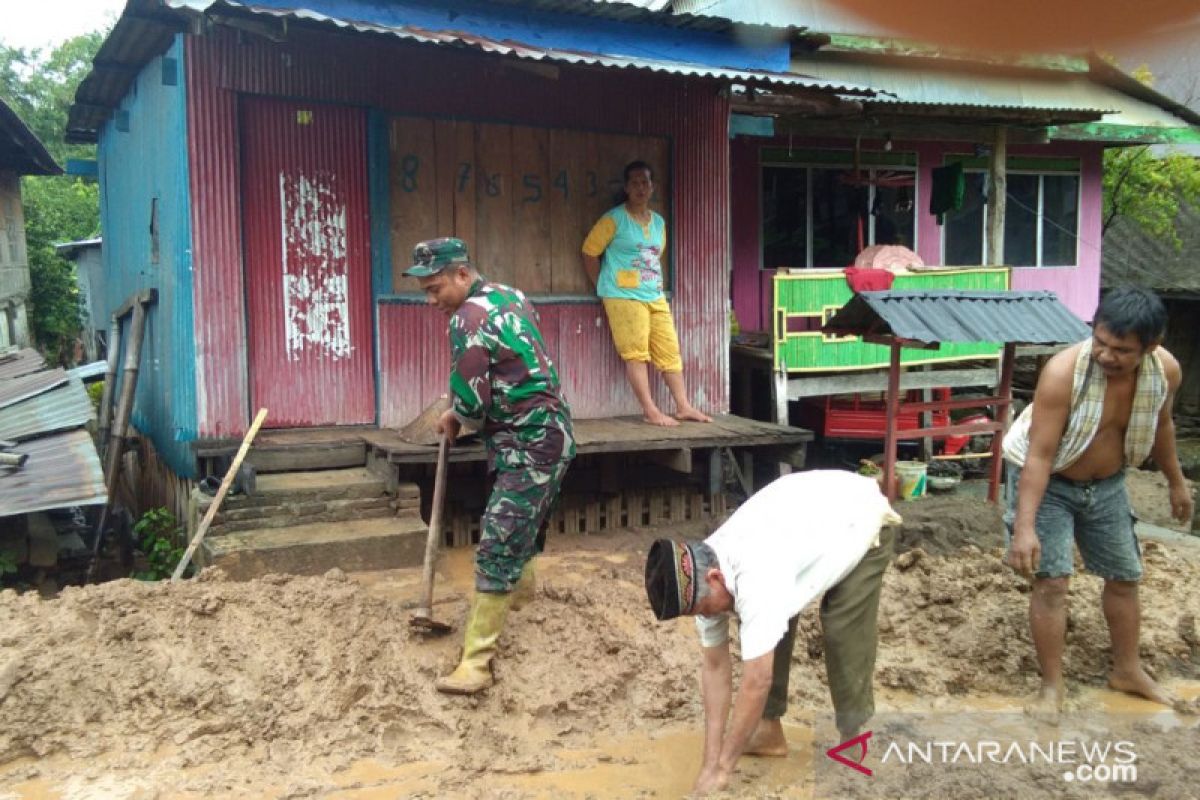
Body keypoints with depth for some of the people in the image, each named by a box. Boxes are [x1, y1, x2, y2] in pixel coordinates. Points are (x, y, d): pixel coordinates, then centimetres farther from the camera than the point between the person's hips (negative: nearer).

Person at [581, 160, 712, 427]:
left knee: (670, 351, 5)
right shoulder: (614, 219, -6)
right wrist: (605, 288, -2)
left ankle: (683, 406, 10)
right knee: (636, 353, -6)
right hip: (625, 297, -6)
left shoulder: (659, 222, 14)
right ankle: (650, 411, -3)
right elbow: (589, 252, -4)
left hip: (656, 297, 7)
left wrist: (656, 284, 18)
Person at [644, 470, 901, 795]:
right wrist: (711, 760, -10)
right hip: (809, 510, 7)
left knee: (843, 634, -15)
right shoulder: (702, 577, -17)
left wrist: (723, 769, -27)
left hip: (860, 516, -7)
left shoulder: (755, 579, -42)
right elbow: (714, 665, -8)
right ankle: (769, 731, 15)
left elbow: (757, 683, -37)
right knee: (768, 629, 1)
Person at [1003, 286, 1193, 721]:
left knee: (1125, 577, 16)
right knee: (1051, 580, -11)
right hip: (1046, 481, -5)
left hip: (1106, 483, 5)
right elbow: (1039, 453, -33)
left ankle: (1127, 670, 37)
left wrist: (1176, 482, 16)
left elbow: (1160, 425, 5)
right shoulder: (1064, 371, -34)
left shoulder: (1166, 370, -18)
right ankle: (1051, 686, 3)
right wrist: (1025, 526, -38)